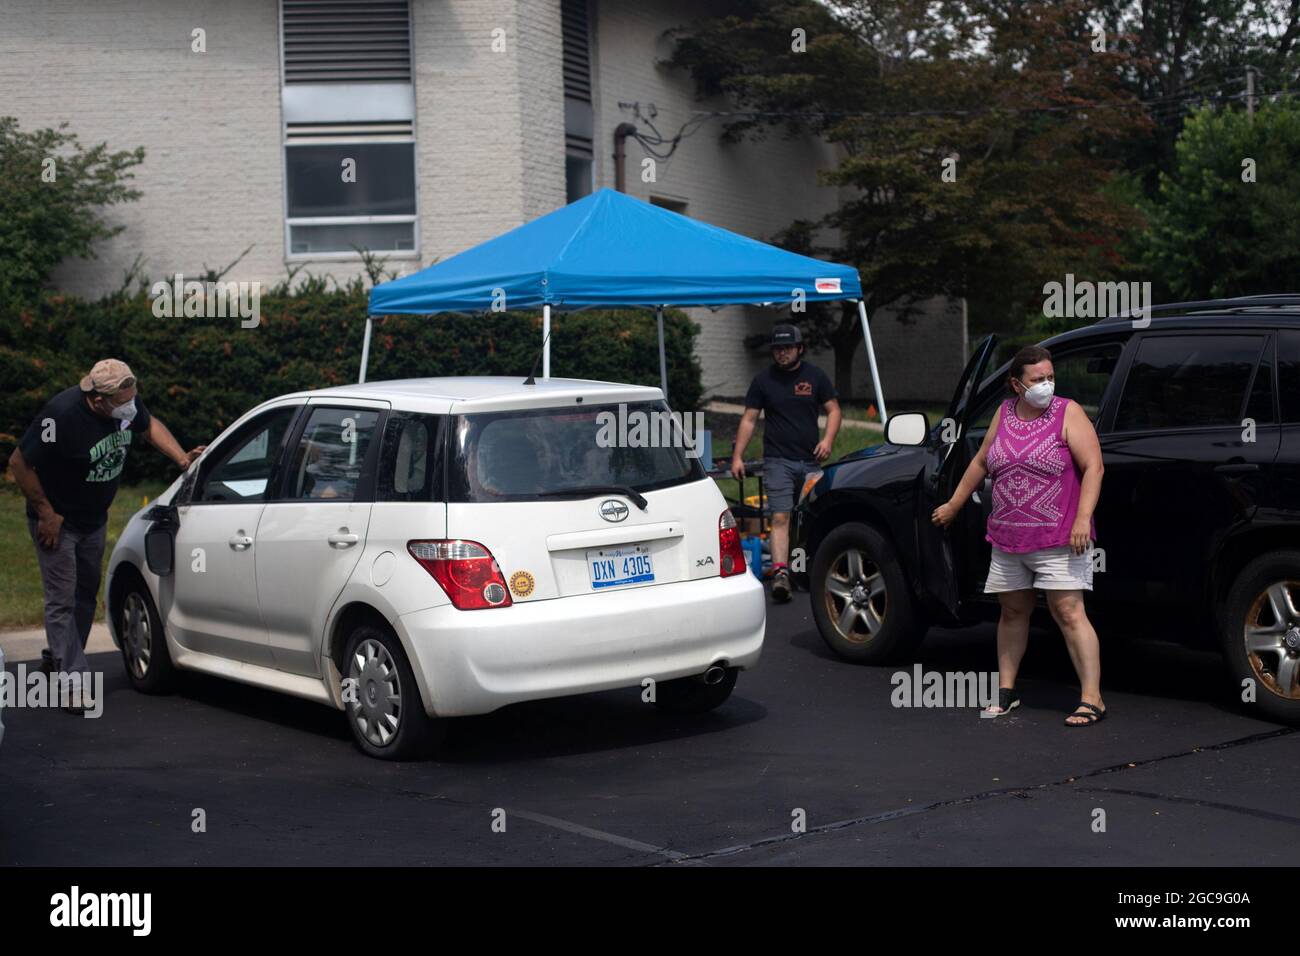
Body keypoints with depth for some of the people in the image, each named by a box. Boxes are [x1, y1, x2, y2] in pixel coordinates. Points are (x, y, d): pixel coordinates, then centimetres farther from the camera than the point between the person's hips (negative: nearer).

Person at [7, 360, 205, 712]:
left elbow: (149, 425, 9)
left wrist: (182, 458, -5)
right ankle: (73, 682, -4)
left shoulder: (129, 404, -15)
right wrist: (46, 513, -19)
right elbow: (19, 463, -23)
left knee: (85, 594, 19)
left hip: (94, 520, 7)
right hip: (58, 523, -7)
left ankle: (56, 660, 36)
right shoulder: (62, 415, -34)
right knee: (63, 600, -7)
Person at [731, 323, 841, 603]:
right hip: (778, 461, -2)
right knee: (780, 517, -15)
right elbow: (748, 420, 5)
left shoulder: (815, 376, 7)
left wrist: (827, 440, -9)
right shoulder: (763, 380, 5)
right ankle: (780, 574, -25)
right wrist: (737, 456, -2)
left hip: (810, 460, 2)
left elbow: (833, 410, 9)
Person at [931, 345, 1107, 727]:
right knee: (1012, 611, 13)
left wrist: (1082, 520, -20)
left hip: (1058, 539, -5)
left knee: (1069, 613, -10)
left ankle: (1092, 700, -9)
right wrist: (954, 504, 25)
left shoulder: (1068, 413, -5)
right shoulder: (1004, 414, 10)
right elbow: (981, 461, 21)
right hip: (1007, 539, 6)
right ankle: (1006, 691, 25)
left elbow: (1093, 467, -11)